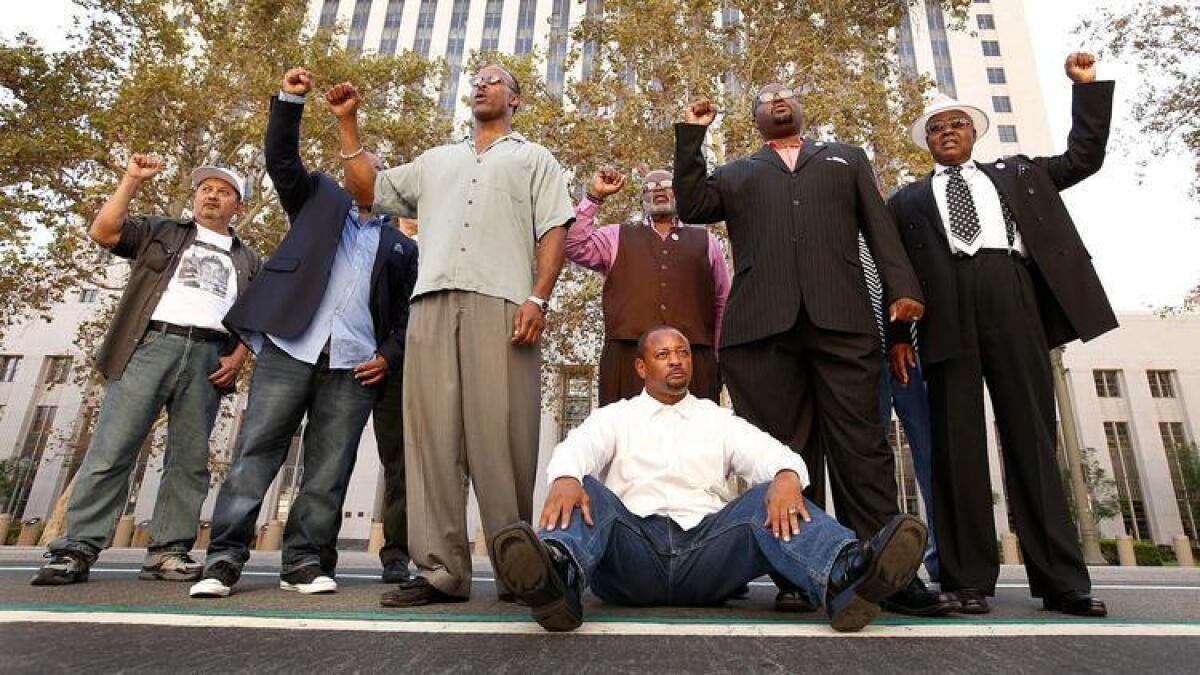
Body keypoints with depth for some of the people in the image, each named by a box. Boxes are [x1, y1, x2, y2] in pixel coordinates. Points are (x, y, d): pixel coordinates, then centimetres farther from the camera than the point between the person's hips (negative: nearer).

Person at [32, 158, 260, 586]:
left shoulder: (248, 261, 22)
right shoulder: (161, 232, 21)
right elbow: (103, 231, 5)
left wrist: (239, 357, -1)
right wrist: (132, 180, 3)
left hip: (208, 357, 1)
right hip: (151, 345, -1)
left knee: (189, 460, -1)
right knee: (111, 450, -7)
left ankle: (168, 552, 3)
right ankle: (77, 549, -4)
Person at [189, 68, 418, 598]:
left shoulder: (401, 246, 20)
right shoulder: (319, 198, 22)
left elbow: (407, 312, 15)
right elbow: (282, 161, 10)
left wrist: (389, 355, 1)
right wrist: (290, 100, 1)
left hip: (354, 364, 1)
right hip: (290, 348, -1)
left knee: (327, 470, 0)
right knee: (256, 453, -1)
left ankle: (305, 563, 8)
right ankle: (223, 560, 5)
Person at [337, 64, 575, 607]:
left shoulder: (533, 159, 20)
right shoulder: (436, 161, 32)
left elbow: (553, 232, 6)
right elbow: (370, 186, 32)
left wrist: (539, 298, -9)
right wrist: (347, 123, 26)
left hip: (501, 305, -4)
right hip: (433, 303, 4)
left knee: (502, 437, -10)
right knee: (432, 436, -3)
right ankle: (440, 571, 0)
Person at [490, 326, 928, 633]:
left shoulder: (719, 420, 20)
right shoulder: (614, 417, 17)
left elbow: (768, 452, 2)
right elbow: (578, 448, -4)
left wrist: (787, 475, -24)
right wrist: (565, 478, -30)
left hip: (708, 549, 1)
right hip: (632, 545, 0)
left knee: (768, 497, -22)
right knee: (587, 491, -26)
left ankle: (844, 578, -51)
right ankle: (558, 574, -57)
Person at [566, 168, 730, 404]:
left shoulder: (706, 241, 19)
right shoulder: (616, 237, 19)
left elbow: (722, 304, 17)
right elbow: (574, 247, 3)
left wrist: (719, 358, 11)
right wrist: (595, 196, 1)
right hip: (627, 356, 0)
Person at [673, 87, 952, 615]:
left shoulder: (846, 158, 29)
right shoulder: (736, 173, 29)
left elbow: (879, 225, 17)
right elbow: (691, 206, 12)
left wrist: (901, 288, 3)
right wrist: (691, 136, 11)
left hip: (842, 317, 0)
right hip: (762, 323, 0)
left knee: (861, 443, -6)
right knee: (782, 449, -2)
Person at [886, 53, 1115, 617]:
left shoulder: (1016, 174, 29)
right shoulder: (908, 200, 22)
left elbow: (1084, 157, 26)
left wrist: (1086, 86, 21)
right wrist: (897, 332, 1)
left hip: (1012, 297, 1)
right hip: (948, 310, -1)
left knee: (1032, 434, -2)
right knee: (956, 440, -5)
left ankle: (1060, 578, 2)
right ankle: (969, 579, -2)